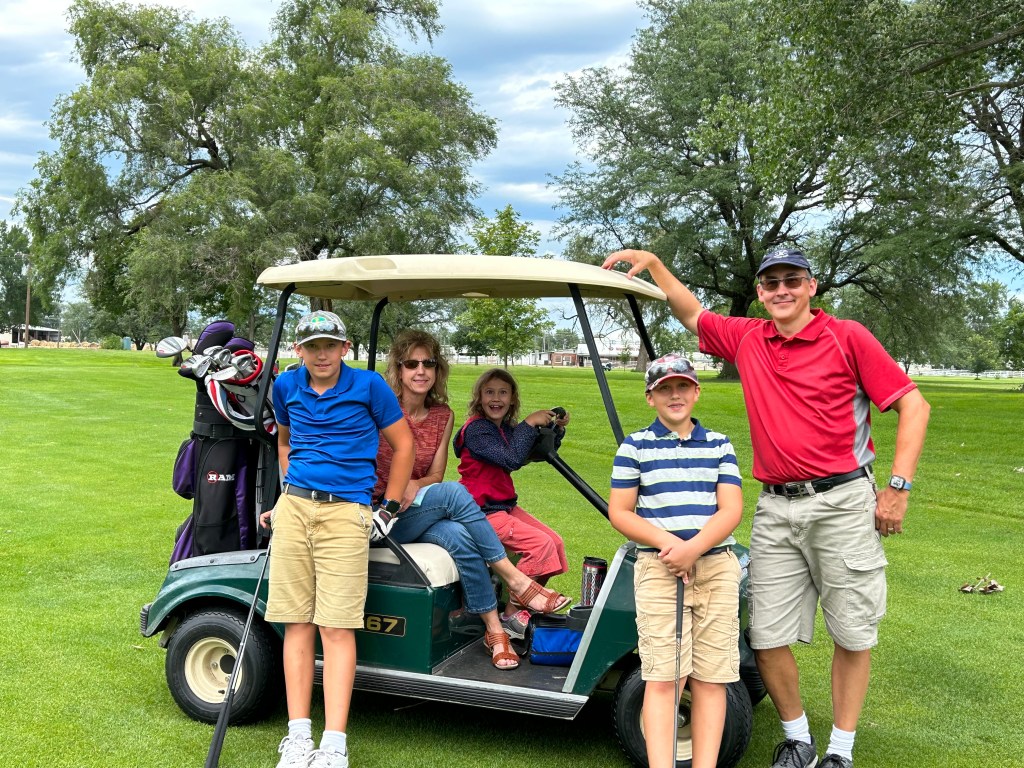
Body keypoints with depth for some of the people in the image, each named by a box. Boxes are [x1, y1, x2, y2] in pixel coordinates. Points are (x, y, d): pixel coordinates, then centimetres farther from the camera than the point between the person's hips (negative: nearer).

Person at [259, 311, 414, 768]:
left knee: (337, 627, -8)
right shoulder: (286, 386, 10)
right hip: (293, 508, 4)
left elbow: (403, 446, 5)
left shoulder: (369, 386, -2)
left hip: (345, 511, -3)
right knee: (297, 623, 2)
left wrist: (390, 509, 3)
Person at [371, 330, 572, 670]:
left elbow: (435, 475, 6)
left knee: (460, 536, -32)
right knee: (454, 493, -31)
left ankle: (495, 629, -24)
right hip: (380, 516, -4)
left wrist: (414, 485, -17)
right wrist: (392, 492, -22)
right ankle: (517, 581, -25)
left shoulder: (443, 415, 6)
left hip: (419, 512, 4)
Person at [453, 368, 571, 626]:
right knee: (541, 544, -19)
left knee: (556, 543, 2)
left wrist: (556, 429, -1)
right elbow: (512, 460, -27)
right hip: (483, 512, -9)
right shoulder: (476, 429, -15)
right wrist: (529, 424, -23)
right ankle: (510, 613, -9)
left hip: (506, 506, 9)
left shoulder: (507, 429, 12)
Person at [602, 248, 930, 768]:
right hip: (776, 510, 4)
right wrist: (653, 263, 19)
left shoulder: (847, 337, -3)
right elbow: (693, 314, 27)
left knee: (853, 635, 5)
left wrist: (899, 486, -8)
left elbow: (913, 405, -3)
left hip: (843, 503, -3)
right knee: (768, 638, 3)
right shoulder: (746, 339, 10)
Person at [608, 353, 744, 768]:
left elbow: (731, 509, 1)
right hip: (658, 567, -2)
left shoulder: (719, 445, 11)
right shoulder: (634, 447, 6)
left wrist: (693, 548, -16)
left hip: (717, 567, 2)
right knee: (662, 677, -7)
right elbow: (619, 512, 3)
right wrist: (666, 542, -12)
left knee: (711, 678, 1)